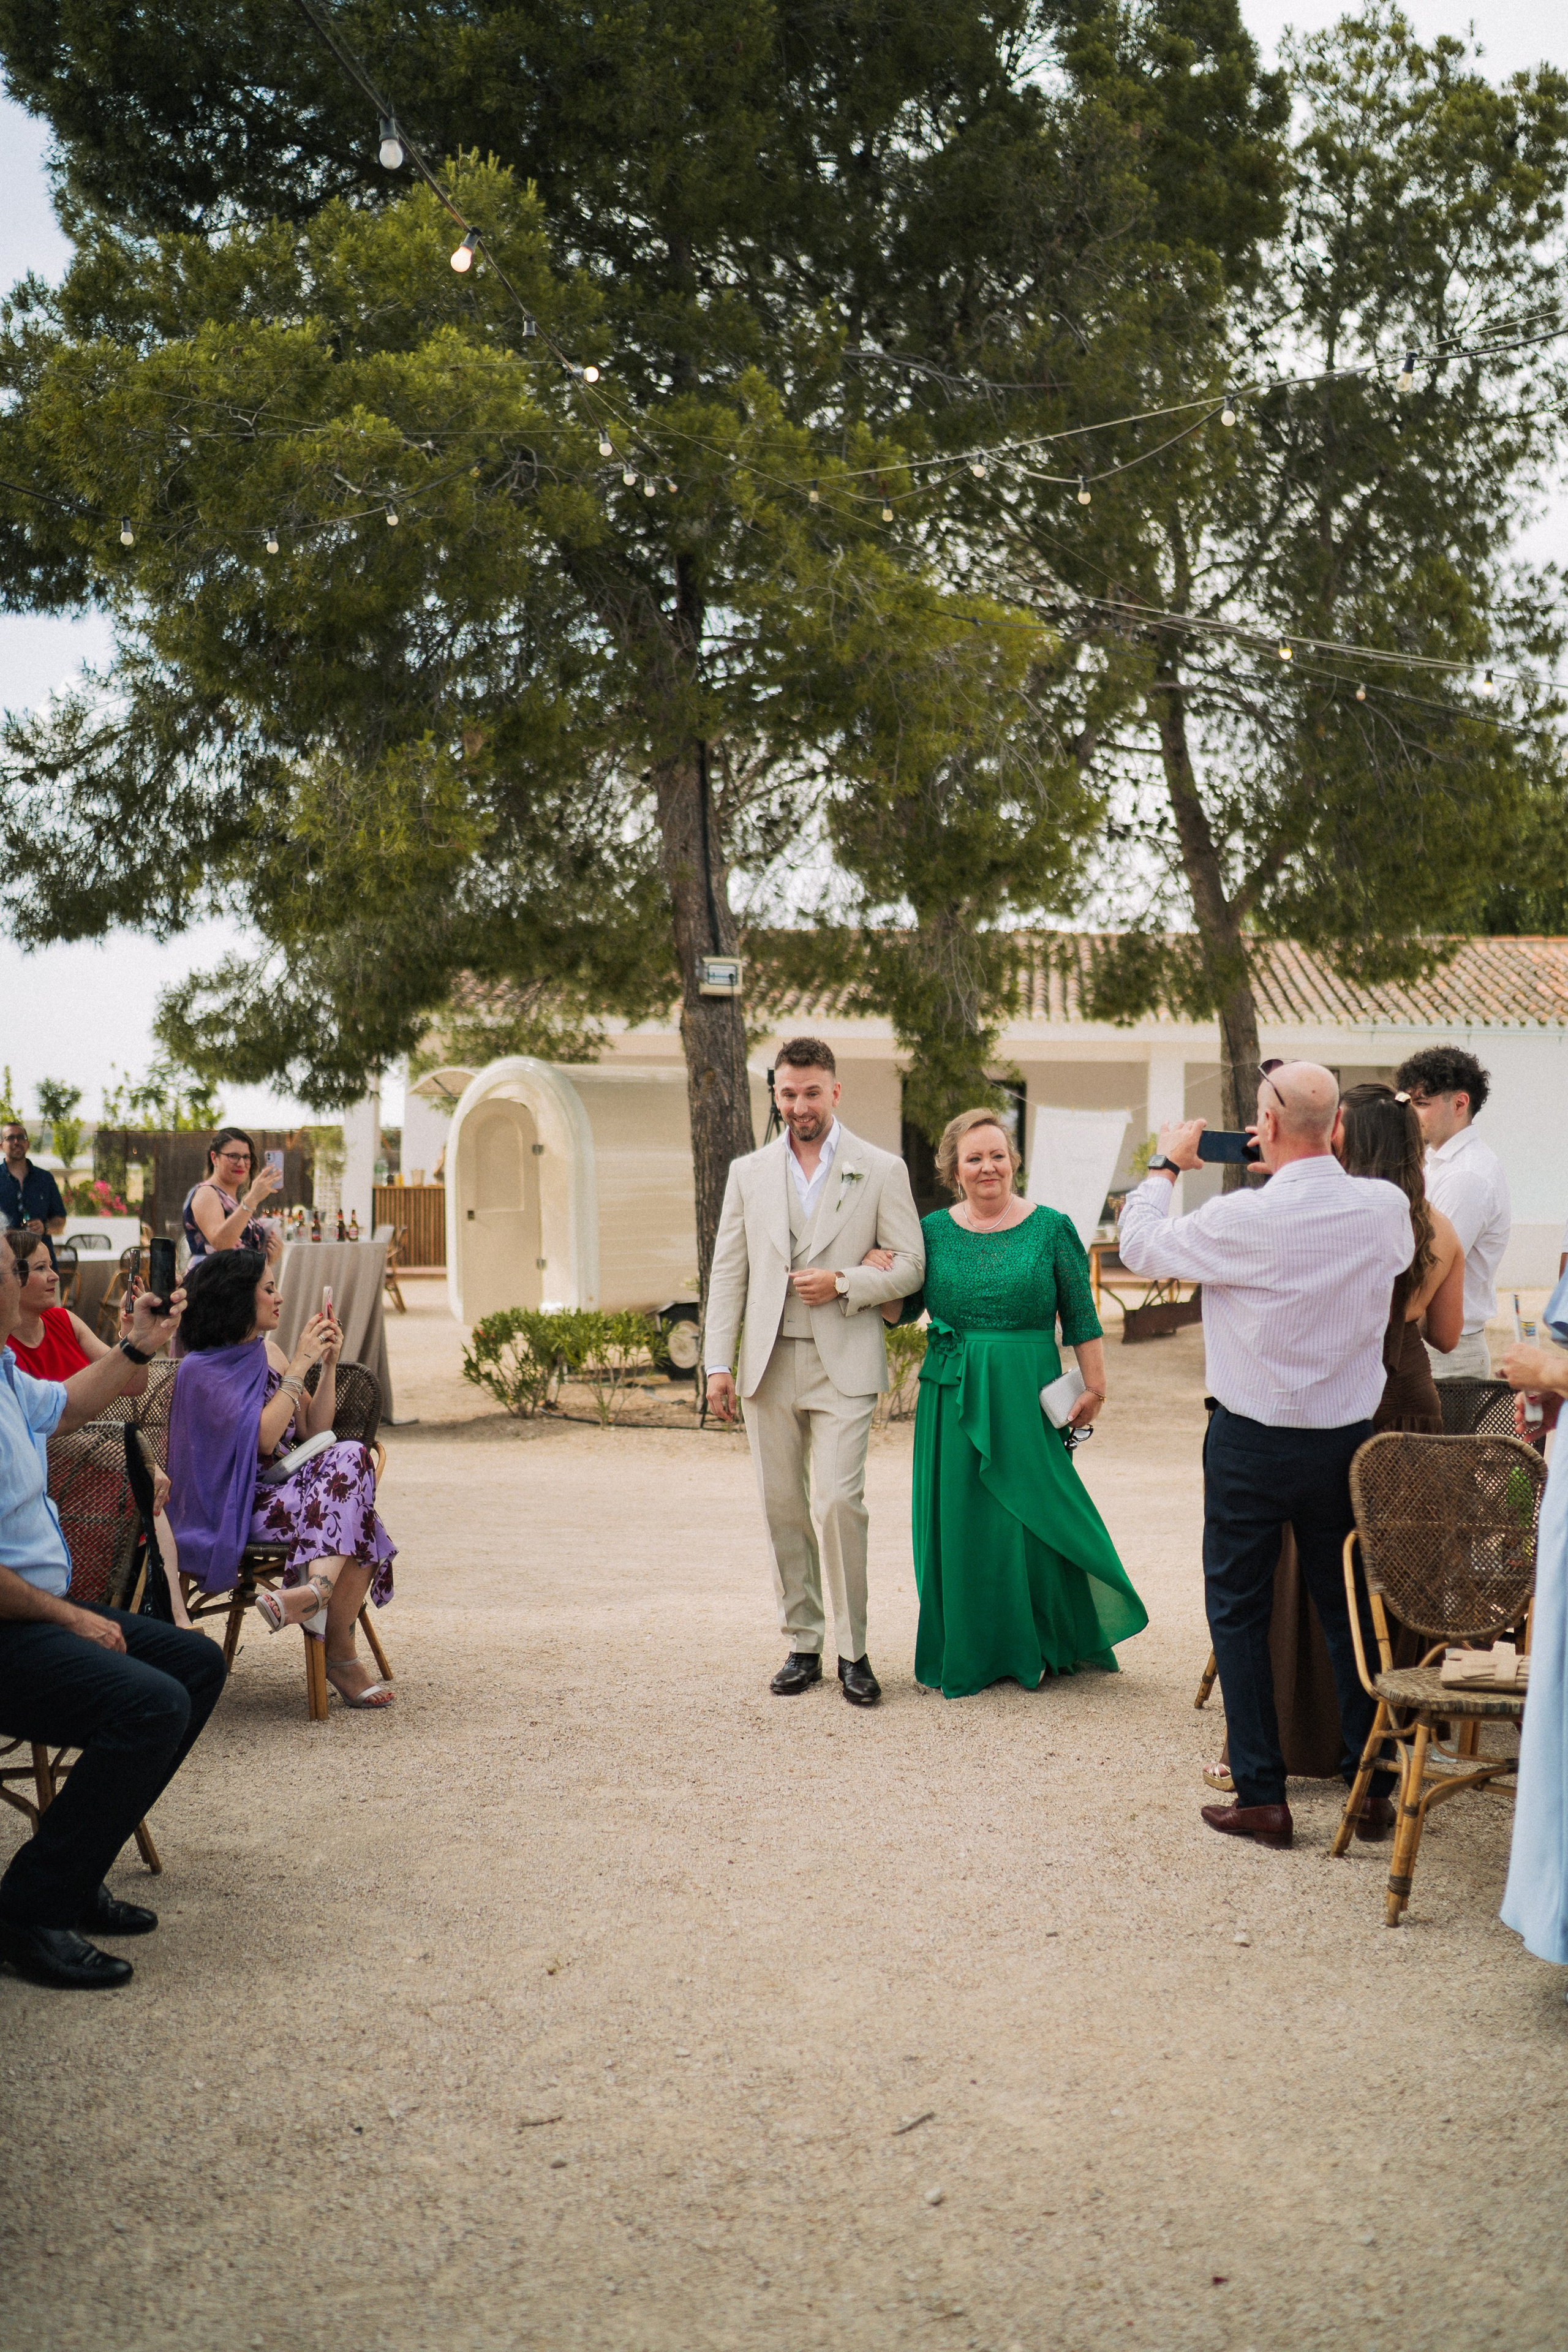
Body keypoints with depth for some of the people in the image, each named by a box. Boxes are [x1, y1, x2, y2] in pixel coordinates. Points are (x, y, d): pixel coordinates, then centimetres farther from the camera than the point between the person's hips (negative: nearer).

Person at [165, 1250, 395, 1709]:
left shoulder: (268, 1354, 16)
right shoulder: (200, 1369, -6)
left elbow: (314, 1433, 14)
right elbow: (262, 1437, -17)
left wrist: (329, 1365, 4)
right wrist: (299, 1367, -10)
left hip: (286, 1492, 6)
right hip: (237, 1509, -6)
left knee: (351, 1456, -26)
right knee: (350, 1514, -28)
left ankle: (316, 1587, -39)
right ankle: (341, 1656, -29)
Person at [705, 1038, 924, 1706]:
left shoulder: (881, 1170, 4)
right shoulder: (748, 1172, 12)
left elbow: (910, 1266, 3)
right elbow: (728, 1271, 9)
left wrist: (843, 1284, -13)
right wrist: (718, 1363, 1)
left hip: (843, 1364, -3)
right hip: (768, 1365, 3)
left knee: (839, 1501, -12)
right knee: (783, 1508, 6)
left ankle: (854, 1652, 0)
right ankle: (802, 1646, 17)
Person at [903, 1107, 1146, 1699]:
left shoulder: (1051, 1228, 0)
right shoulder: (934, 1230, 6)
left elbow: (1082, 1317, 1)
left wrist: (1094, 1386, -4)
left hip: (1027, 1398, -2)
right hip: (952, 1400, 2)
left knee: (1031, 1513, 2)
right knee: (956, 1520, 6)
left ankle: (1034, 1650, 19)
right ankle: (964, 1653, 18)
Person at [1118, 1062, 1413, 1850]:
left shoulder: (1244, 1220, -20)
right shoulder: (1385, 1208, -6)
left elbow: (1139, 1246, -6)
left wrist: (1166, 1163, 10)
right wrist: (1299, 1166, 20)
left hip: (1253, 1443, -4)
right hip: (1347, 1437, 4)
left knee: (1239, 1612, 8)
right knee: (1347, 1610, 15)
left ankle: (1261, 1797, 10)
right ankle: (1372, 1788, 21)